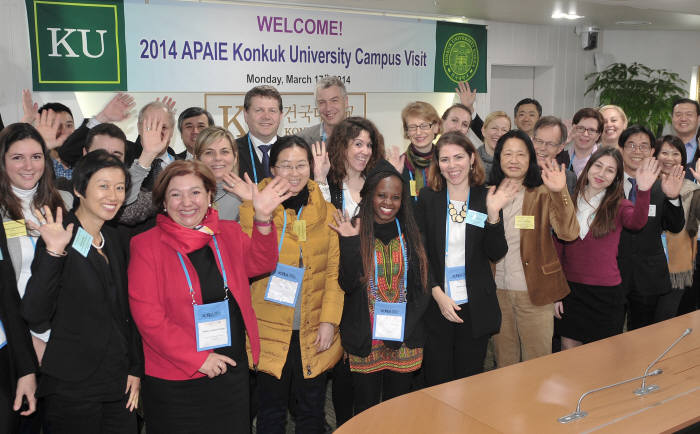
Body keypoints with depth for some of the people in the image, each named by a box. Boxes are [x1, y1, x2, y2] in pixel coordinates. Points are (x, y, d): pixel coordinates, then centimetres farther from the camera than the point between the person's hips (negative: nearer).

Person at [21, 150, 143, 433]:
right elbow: (35, 317, -19)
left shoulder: (114, 240, 9)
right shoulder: (58, 237, -11)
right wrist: (53, 253, -28)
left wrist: (135, 368, 11)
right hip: (72, 386, -6)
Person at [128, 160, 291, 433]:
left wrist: (262, 219, -22)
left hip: (232, 371, 4)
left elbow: (261, 264, -6)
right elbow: (147, 315, -12)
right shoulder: (146, 245, -6)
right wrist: (198, 358, -16)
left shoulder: (229, 233, 7)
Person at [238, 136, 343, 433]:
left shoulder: (326, 212, 4)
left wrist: (330, 320, -4)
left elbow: (334, 271, 3)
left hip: (315, 331, 2)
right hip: (270, 330, -2)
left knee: (311, 409, 14)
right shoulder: (253, 209, -3)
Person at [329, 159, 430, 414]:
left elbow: (423, 284, 8)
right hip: (365, 339, -2)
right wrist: (350, 242, -22)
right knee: (365, 409, 7)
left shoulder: (410, 233, 5)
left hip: (405, 340, 3)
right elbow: (347, 283, -12)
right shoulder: (353, 232, -4)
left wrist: (406, 323, -3)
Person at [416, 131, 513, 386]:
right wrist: (437, 293, -12)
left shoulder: (486, 199, 1)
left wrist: (493, 214, -19)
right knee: (436, 383, 8)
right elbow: (420, 253, -2)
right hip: (435, 306, 0)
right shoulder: (427, 198, 0)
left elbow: (496, 254, -5)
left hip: (475, 308, 0)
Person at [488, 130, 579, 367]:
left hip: (534, 293, -3)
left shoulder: (543, 194, -4)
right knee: (504, 363, 15)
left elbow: (569, 233, -20)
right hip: (497, 291, 3)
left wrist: (560, 192, -31)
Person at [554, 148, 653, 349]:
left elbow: (636, 222, -26)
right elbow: (558, 248, 6)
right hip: (570, 290, 2)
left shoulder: (618, 206, -2)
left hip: (606, 292, -1)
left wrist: (643, 191, -45)